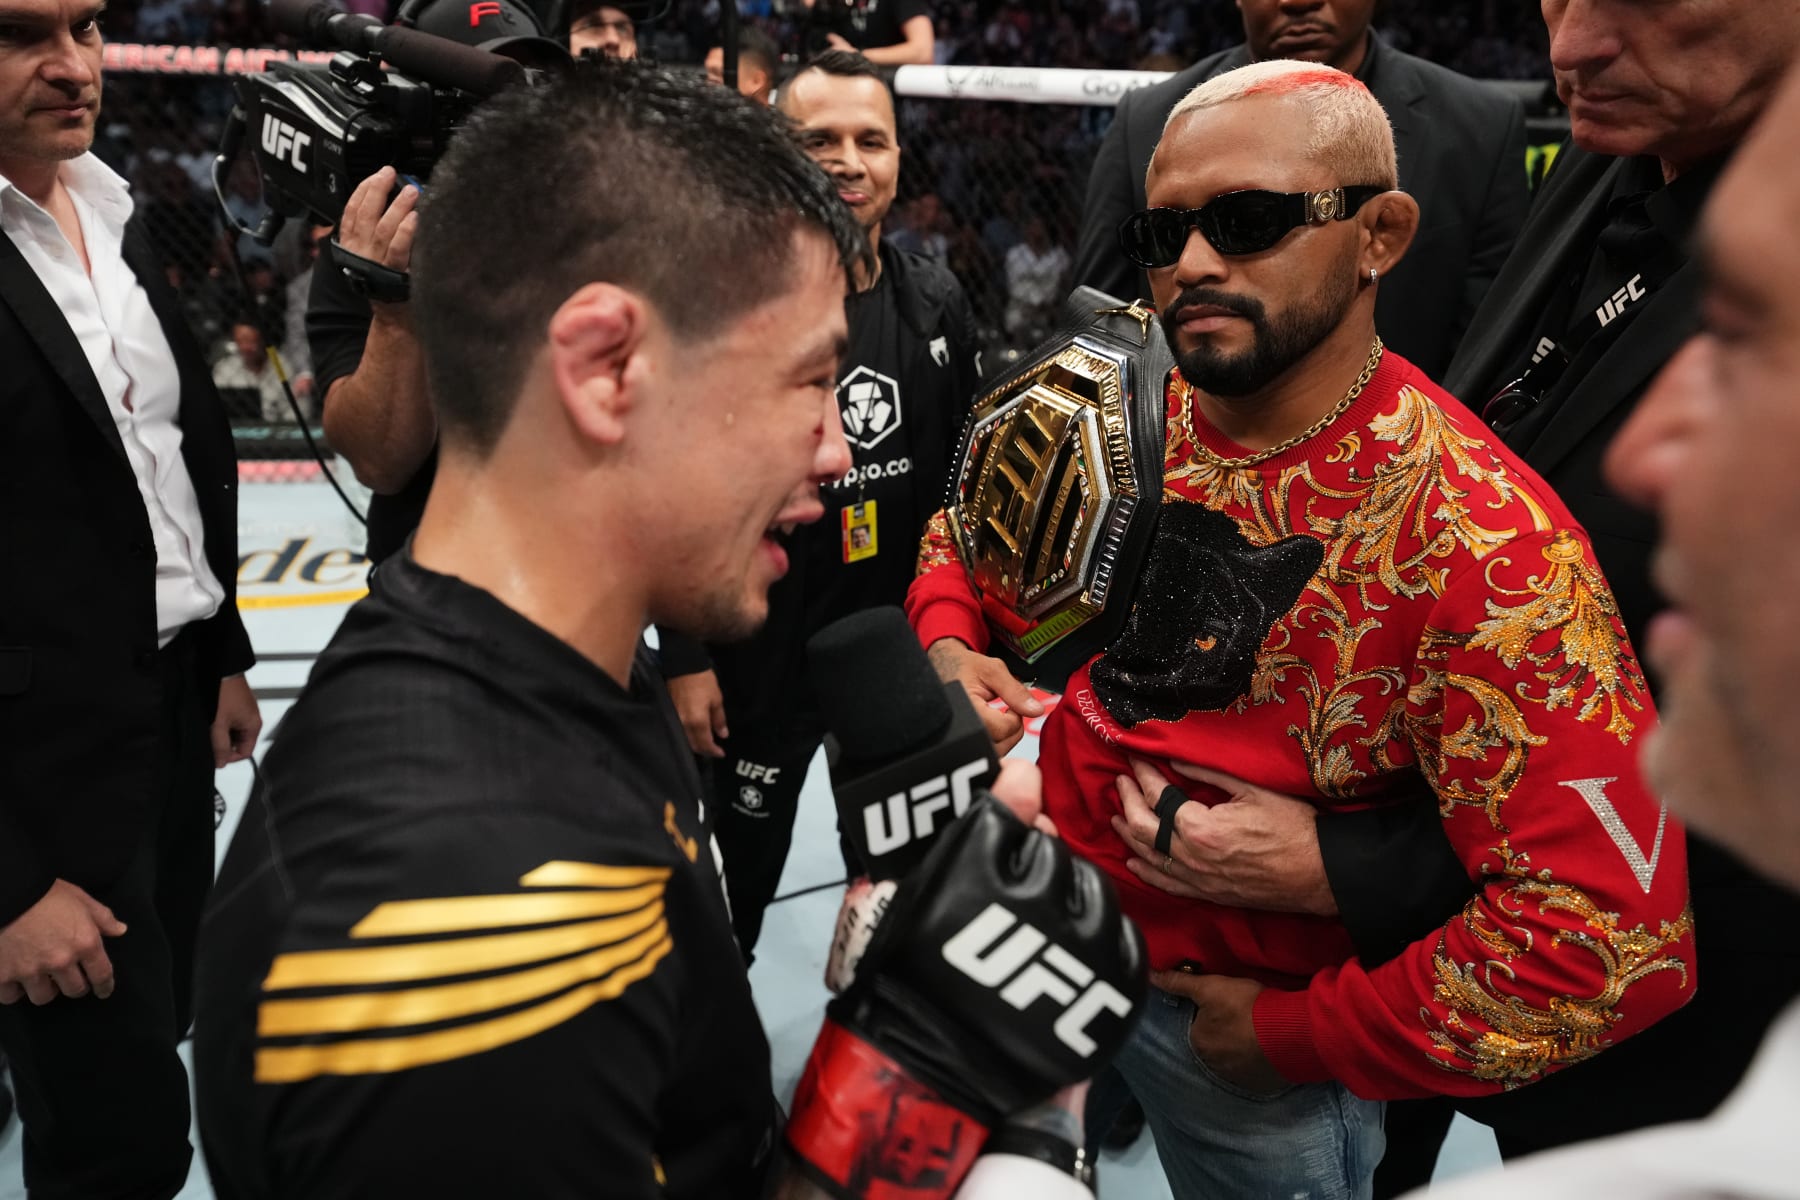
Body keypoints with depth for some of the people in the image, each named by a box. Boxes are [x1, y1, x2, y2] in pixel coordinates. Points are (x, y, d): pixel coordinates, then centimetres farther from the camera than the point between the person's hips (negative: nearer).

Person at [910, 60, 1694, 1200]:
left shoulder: (1484, 542, -27)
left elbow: (1610, 933, -30)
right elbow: (969, 531, 11)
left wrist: (1301, 1032, -20)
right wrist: (948, 647, -11)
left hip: (1224, 1016, -4)